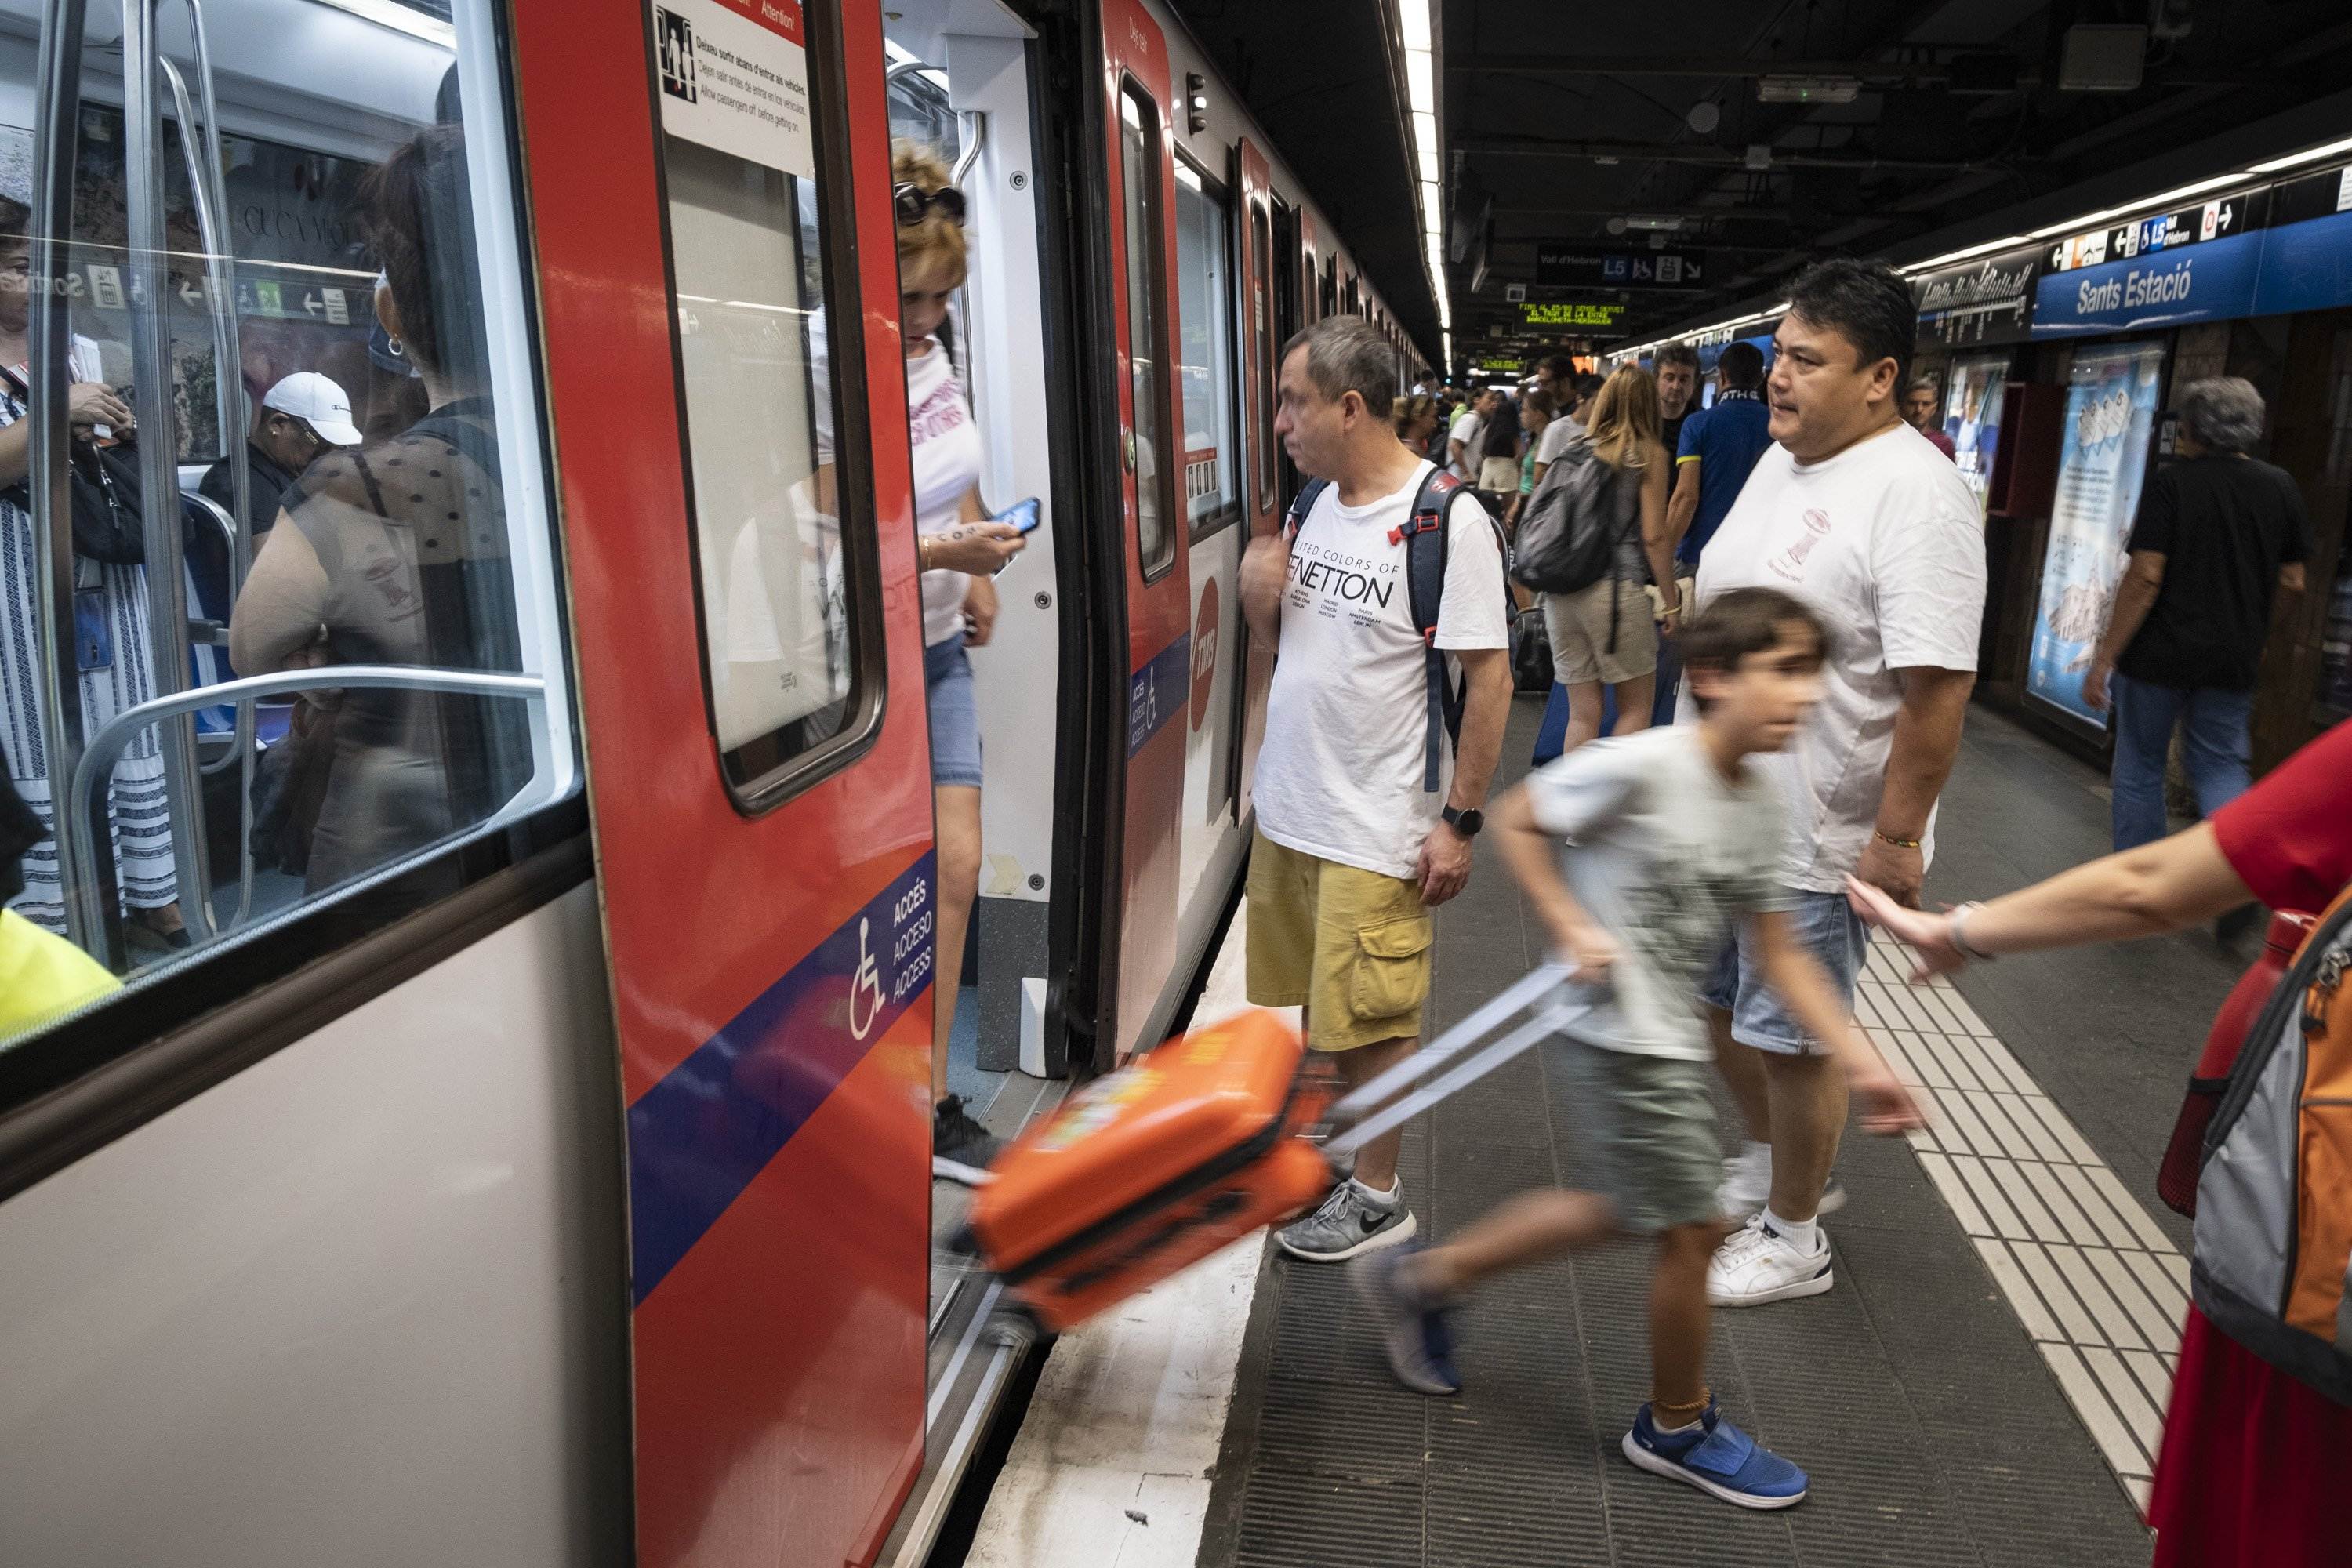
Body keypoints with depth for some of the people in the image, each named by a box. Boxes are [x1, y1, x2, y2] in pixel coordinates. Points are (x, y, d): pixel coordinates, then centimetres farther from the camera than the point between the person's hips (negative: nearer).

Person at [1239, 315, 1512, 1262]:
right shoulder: (1317, 505, 7)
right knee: (1313, 997, 21)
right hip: (1288, 807, 7)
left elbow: (1488, 676, -16)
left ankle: (1378, 1197, 25)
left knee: (1370, 1020, 6)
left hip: (1377, 827, -7)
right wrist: (1261, 596, -5)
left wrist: (1460, 819, -16)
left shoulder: (1448, 518, -17)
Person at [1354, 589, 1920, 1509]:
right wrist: (1572, 931, -19)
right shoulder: (1643, 765, -19)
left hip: (1671, 1040, 9)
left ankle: (1422, 1280, 34)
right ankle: (1679, 1428, 29)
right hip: (1618, 1035, -9)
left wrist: (1861, 1062, 6)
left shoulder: (1760, 804, 5)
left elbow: (1780, 954, 10)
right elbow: (1516, 820, -12)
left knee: (1630, 1210, 21)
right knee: (1692, 1226, 3)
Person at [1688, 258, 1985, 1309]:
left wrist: (1897, 839, -24)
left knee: (1790, 1041, 7)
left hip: (1812, 838, -8)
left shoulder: (1913, 493, -22)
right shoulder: (1780, 460, 6)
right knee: (1723, 1005, 22)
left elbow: (1938, 685, -25)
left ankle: (1792, 1238, 29)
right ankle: (1771, 1163, 47)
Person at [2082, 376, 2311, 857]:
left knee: (2141, 768, 10)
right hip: (2235, 660, 4)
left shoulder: (2173, 482, -10)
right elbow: (2292, 582, 8)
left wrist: (2105, 657, -13)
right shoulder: (2281, 487, 3)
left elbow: (2145, 577, -17)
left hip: (2161, 655, -4)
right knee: (2220, 767, 16)